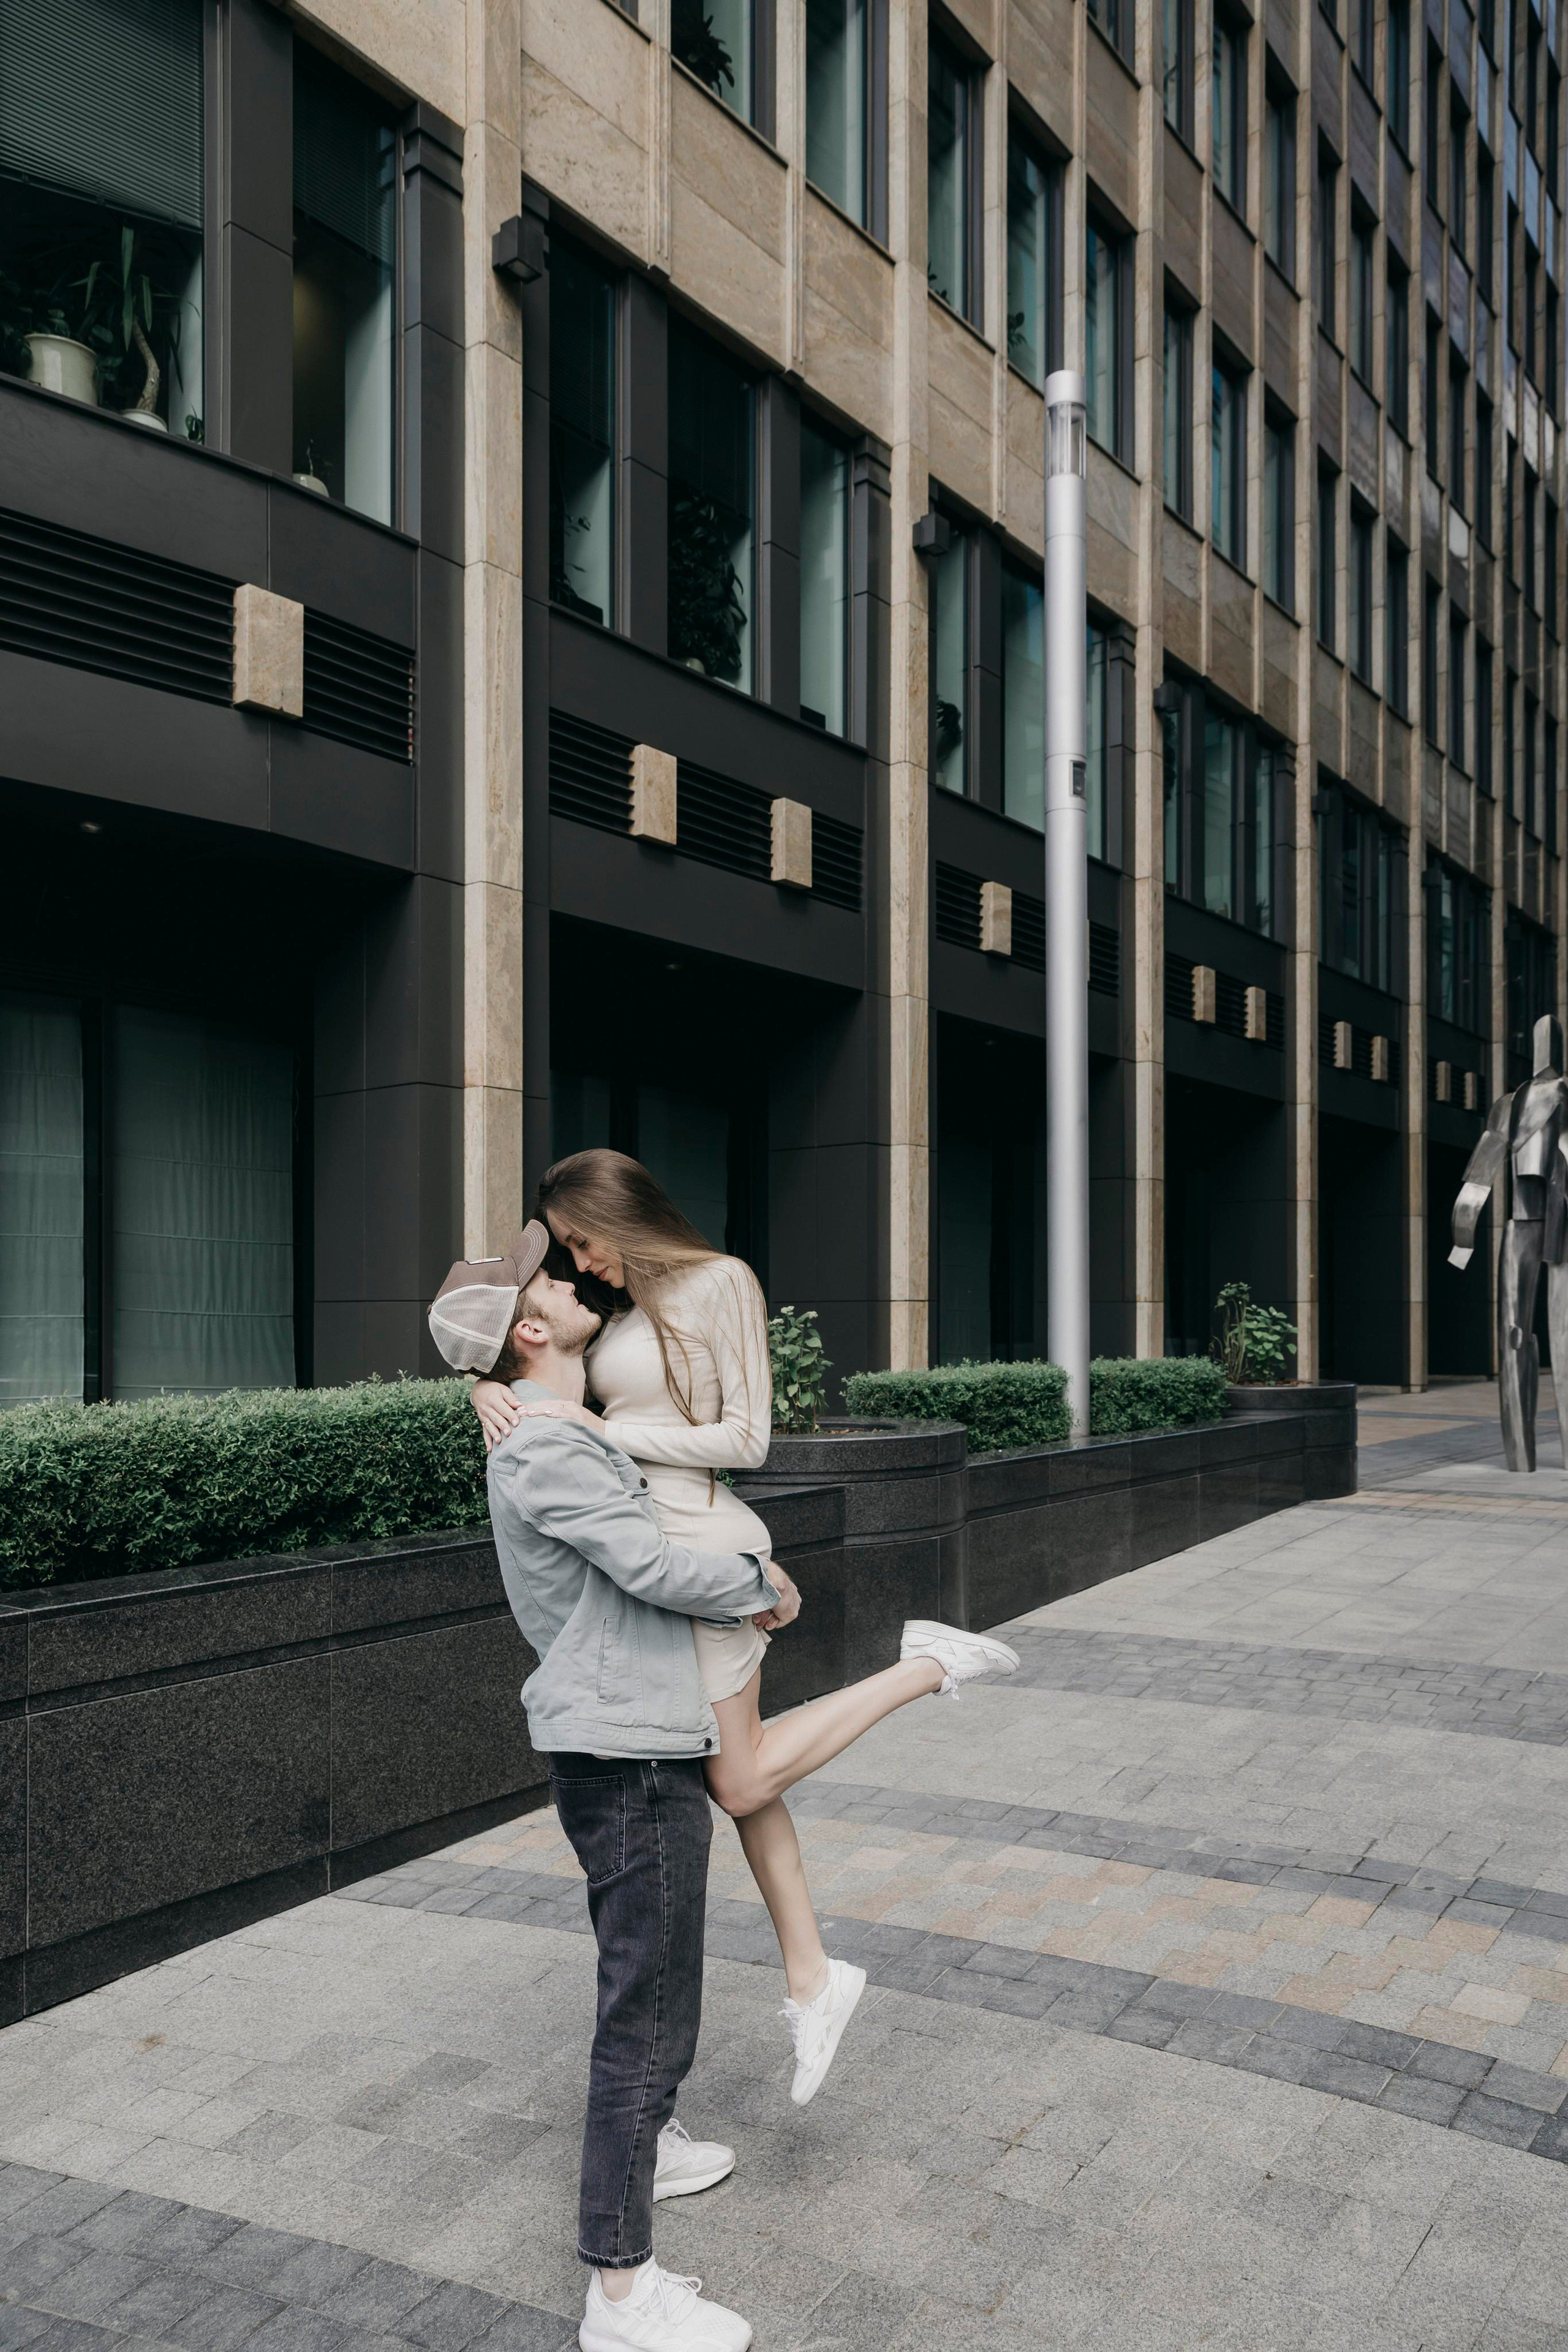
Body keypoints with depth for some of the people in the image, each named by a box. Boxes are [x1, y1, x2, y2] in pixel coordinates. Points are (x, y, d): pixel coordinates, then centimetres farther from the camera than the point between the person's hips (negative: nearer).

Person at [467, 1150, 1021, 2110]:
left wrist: (602, 1429, -15)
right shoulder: (623, 1309, 13)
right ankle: (812, 1978, 22)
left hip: (702, 1545, -8)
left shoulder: (720, 1283, -9)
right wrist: (492, 1388, -5)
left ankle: (928, 1666, 8)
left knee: (741, 1781, 0)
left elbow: (745, 1439, -13)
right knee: (740, 1773, 11)